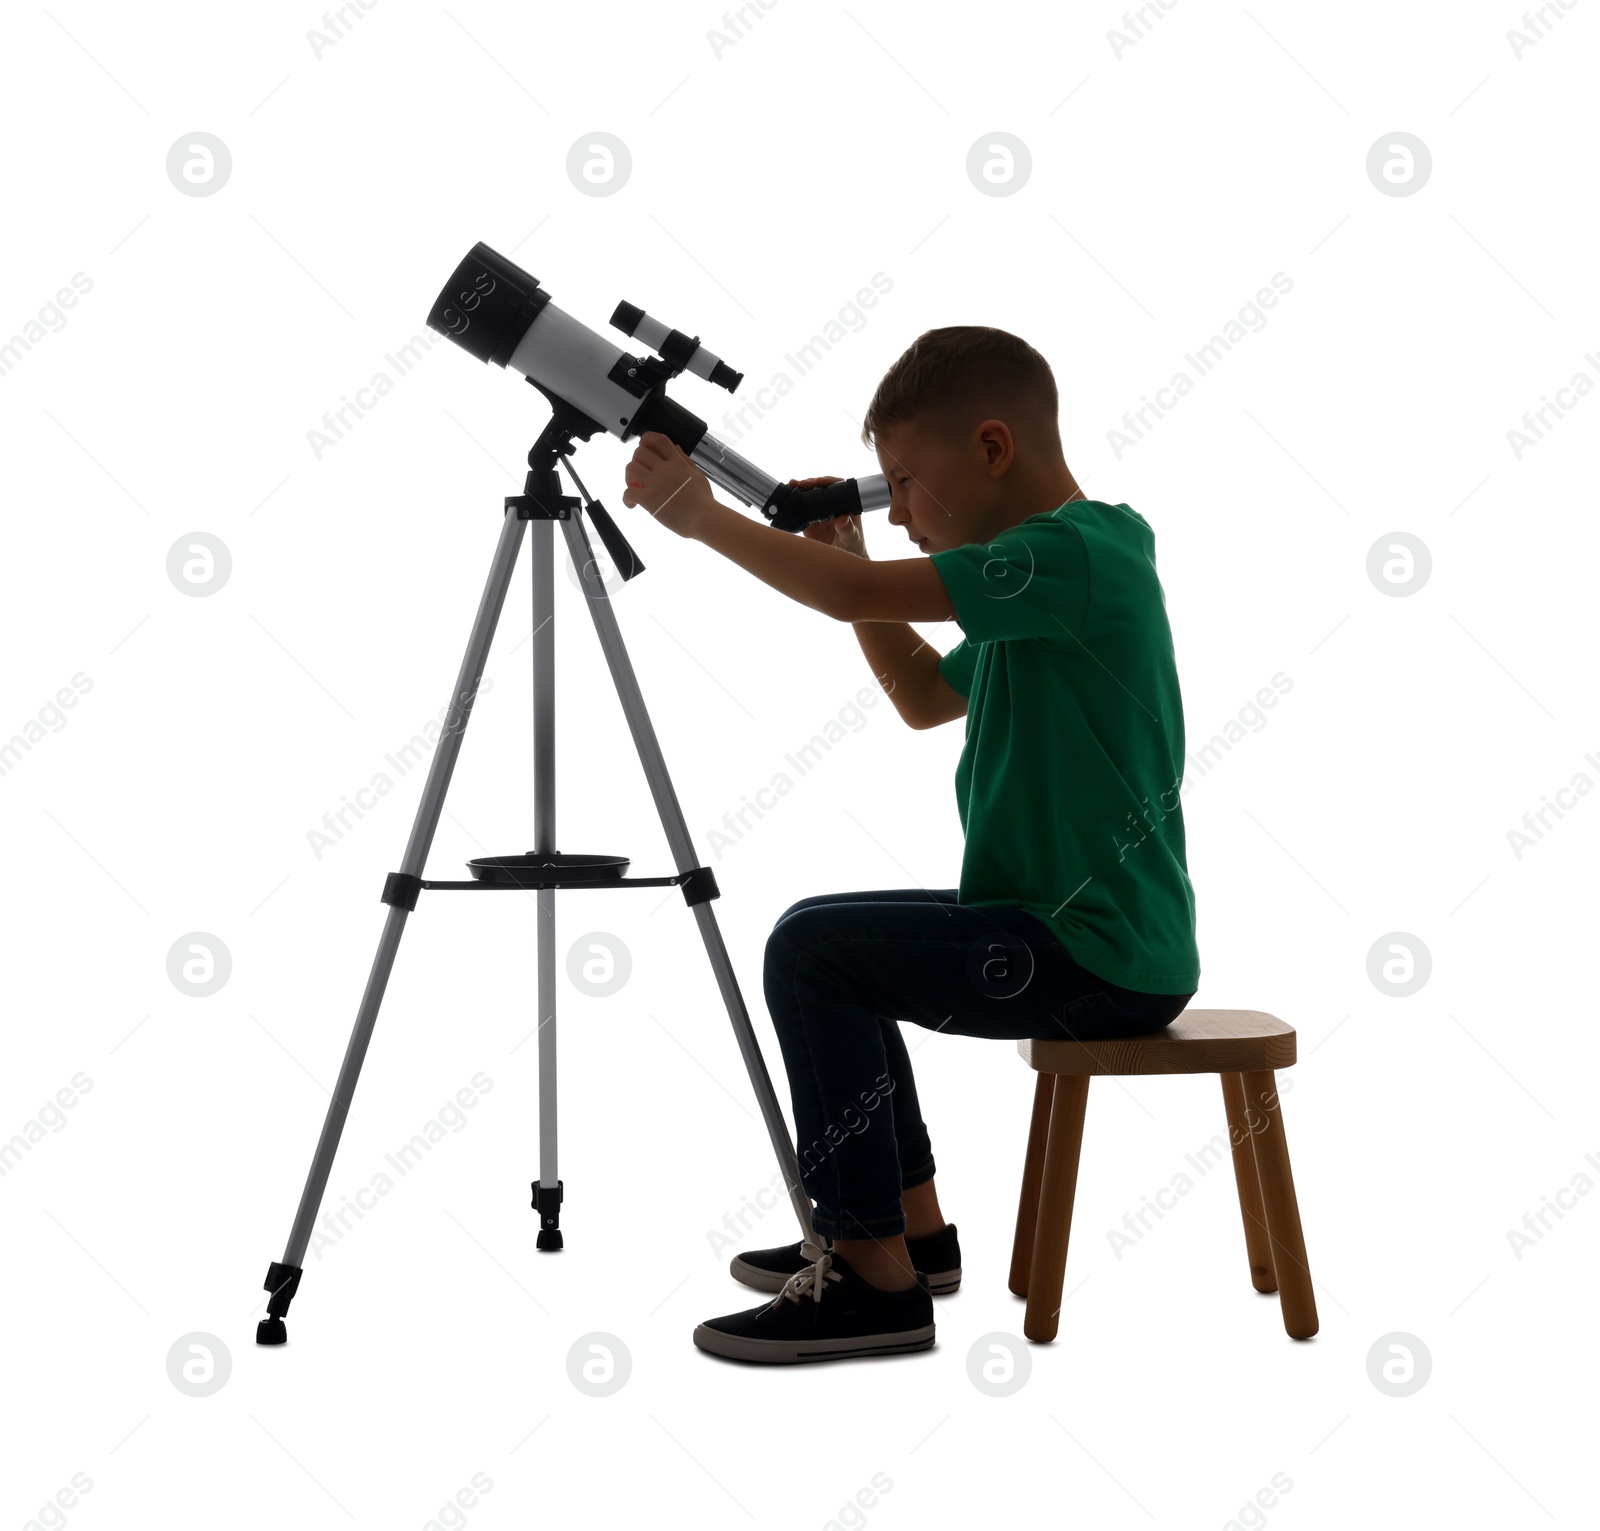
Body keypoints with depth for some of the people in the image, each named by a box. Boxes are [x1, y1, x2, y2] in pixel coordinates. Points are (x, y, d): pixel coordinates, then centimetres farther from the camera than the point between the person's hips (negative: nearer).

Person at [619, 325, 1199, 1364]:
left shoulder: (1079, 551, -17)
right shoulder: (1046, 574, 14)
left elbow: (859, 595, -25)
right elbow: (927, 698, 24)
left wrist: (700, 514, -13)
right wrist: (846, 553, 14)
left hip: (1104, 959, -11)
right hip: (1081, 930, 11)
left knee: (813, 949, -14)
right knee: (839, 951, 19)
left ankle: (877, 1281, -7)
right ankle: (914, 1227, 24)